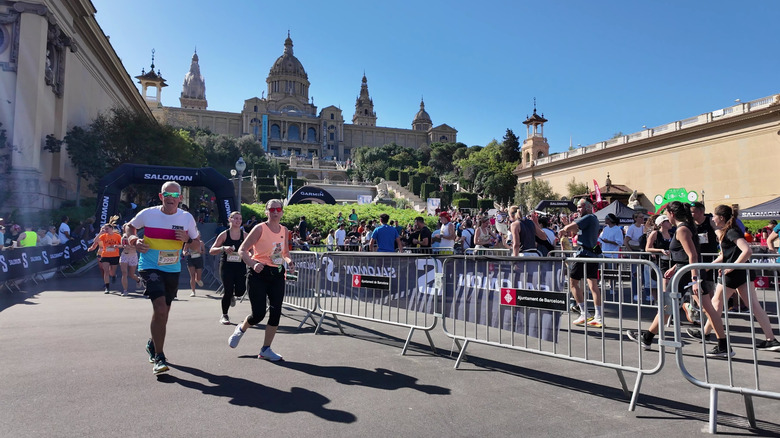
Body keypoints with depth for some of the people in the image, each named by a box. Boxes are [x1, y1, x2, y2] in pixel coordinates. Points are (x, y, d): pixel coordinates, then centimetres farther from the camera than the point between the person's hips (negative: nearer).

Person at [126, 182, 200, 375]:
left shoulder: (187, 218, -3)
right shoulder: (148, 214, -8)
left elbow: (197, 243, 7)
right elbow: (130, 226, 12)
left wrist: (187, 239, -15)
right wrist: (134, 240, -8)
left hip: (173, 270, 4)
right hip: (150, 268, -4)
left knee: (163, 312, 18)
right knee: (160, 308, -21)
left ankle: (152, 344, 46)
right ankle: (159, 358, -9)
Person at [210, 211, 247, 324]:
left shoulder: (245, 235, 5)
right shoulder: (224, 235, 0)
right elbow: (211, 251, 0)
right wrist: (223, 248, -17)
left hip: (240, 266, 2)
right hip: (226, 266, -2)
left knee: (240, 291, -11)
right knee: (228, 291, -6)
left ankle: (232, 295, 29)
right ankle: (224, 315, 17)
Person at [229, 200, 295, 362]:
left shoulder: (285, 230, 7)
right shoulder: (260, 229, -10)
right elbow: (242, 250, -11)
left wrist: (289, 261, -1)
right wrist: (253, 264, -27)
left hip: (277, 274, 5)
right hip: (259, 273, -5)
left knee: (276, 312, -1)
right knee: (258, 314, -7)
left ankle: (266, 350, 14)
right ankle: (240, 330, 29)